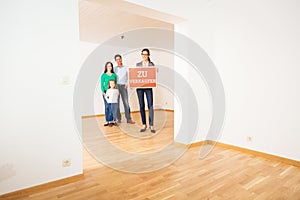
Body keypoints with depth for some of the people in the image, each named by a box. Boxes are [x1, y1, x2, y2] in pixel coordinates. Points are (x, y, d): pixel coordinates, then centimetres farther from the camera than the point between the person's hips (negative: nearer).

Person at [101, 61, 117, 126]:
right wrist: (103, 92, -9)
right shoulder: (103, 75, 4)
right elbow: (102, 85, 2)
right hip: (106, 92, -2)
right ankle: (107, 121, 6)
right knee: (107, 107, 0)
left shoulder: (114, 75, 10)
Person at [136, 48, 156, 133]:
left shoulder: (152, 64, 8)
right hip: (139, 86, 2)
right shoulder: (138, 64, 11)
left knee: (150, 105, -5)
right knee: (141, 106, 4)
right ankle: (144, 125, 14)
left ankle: (151, 125, 2)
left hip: (148, 86, -1)